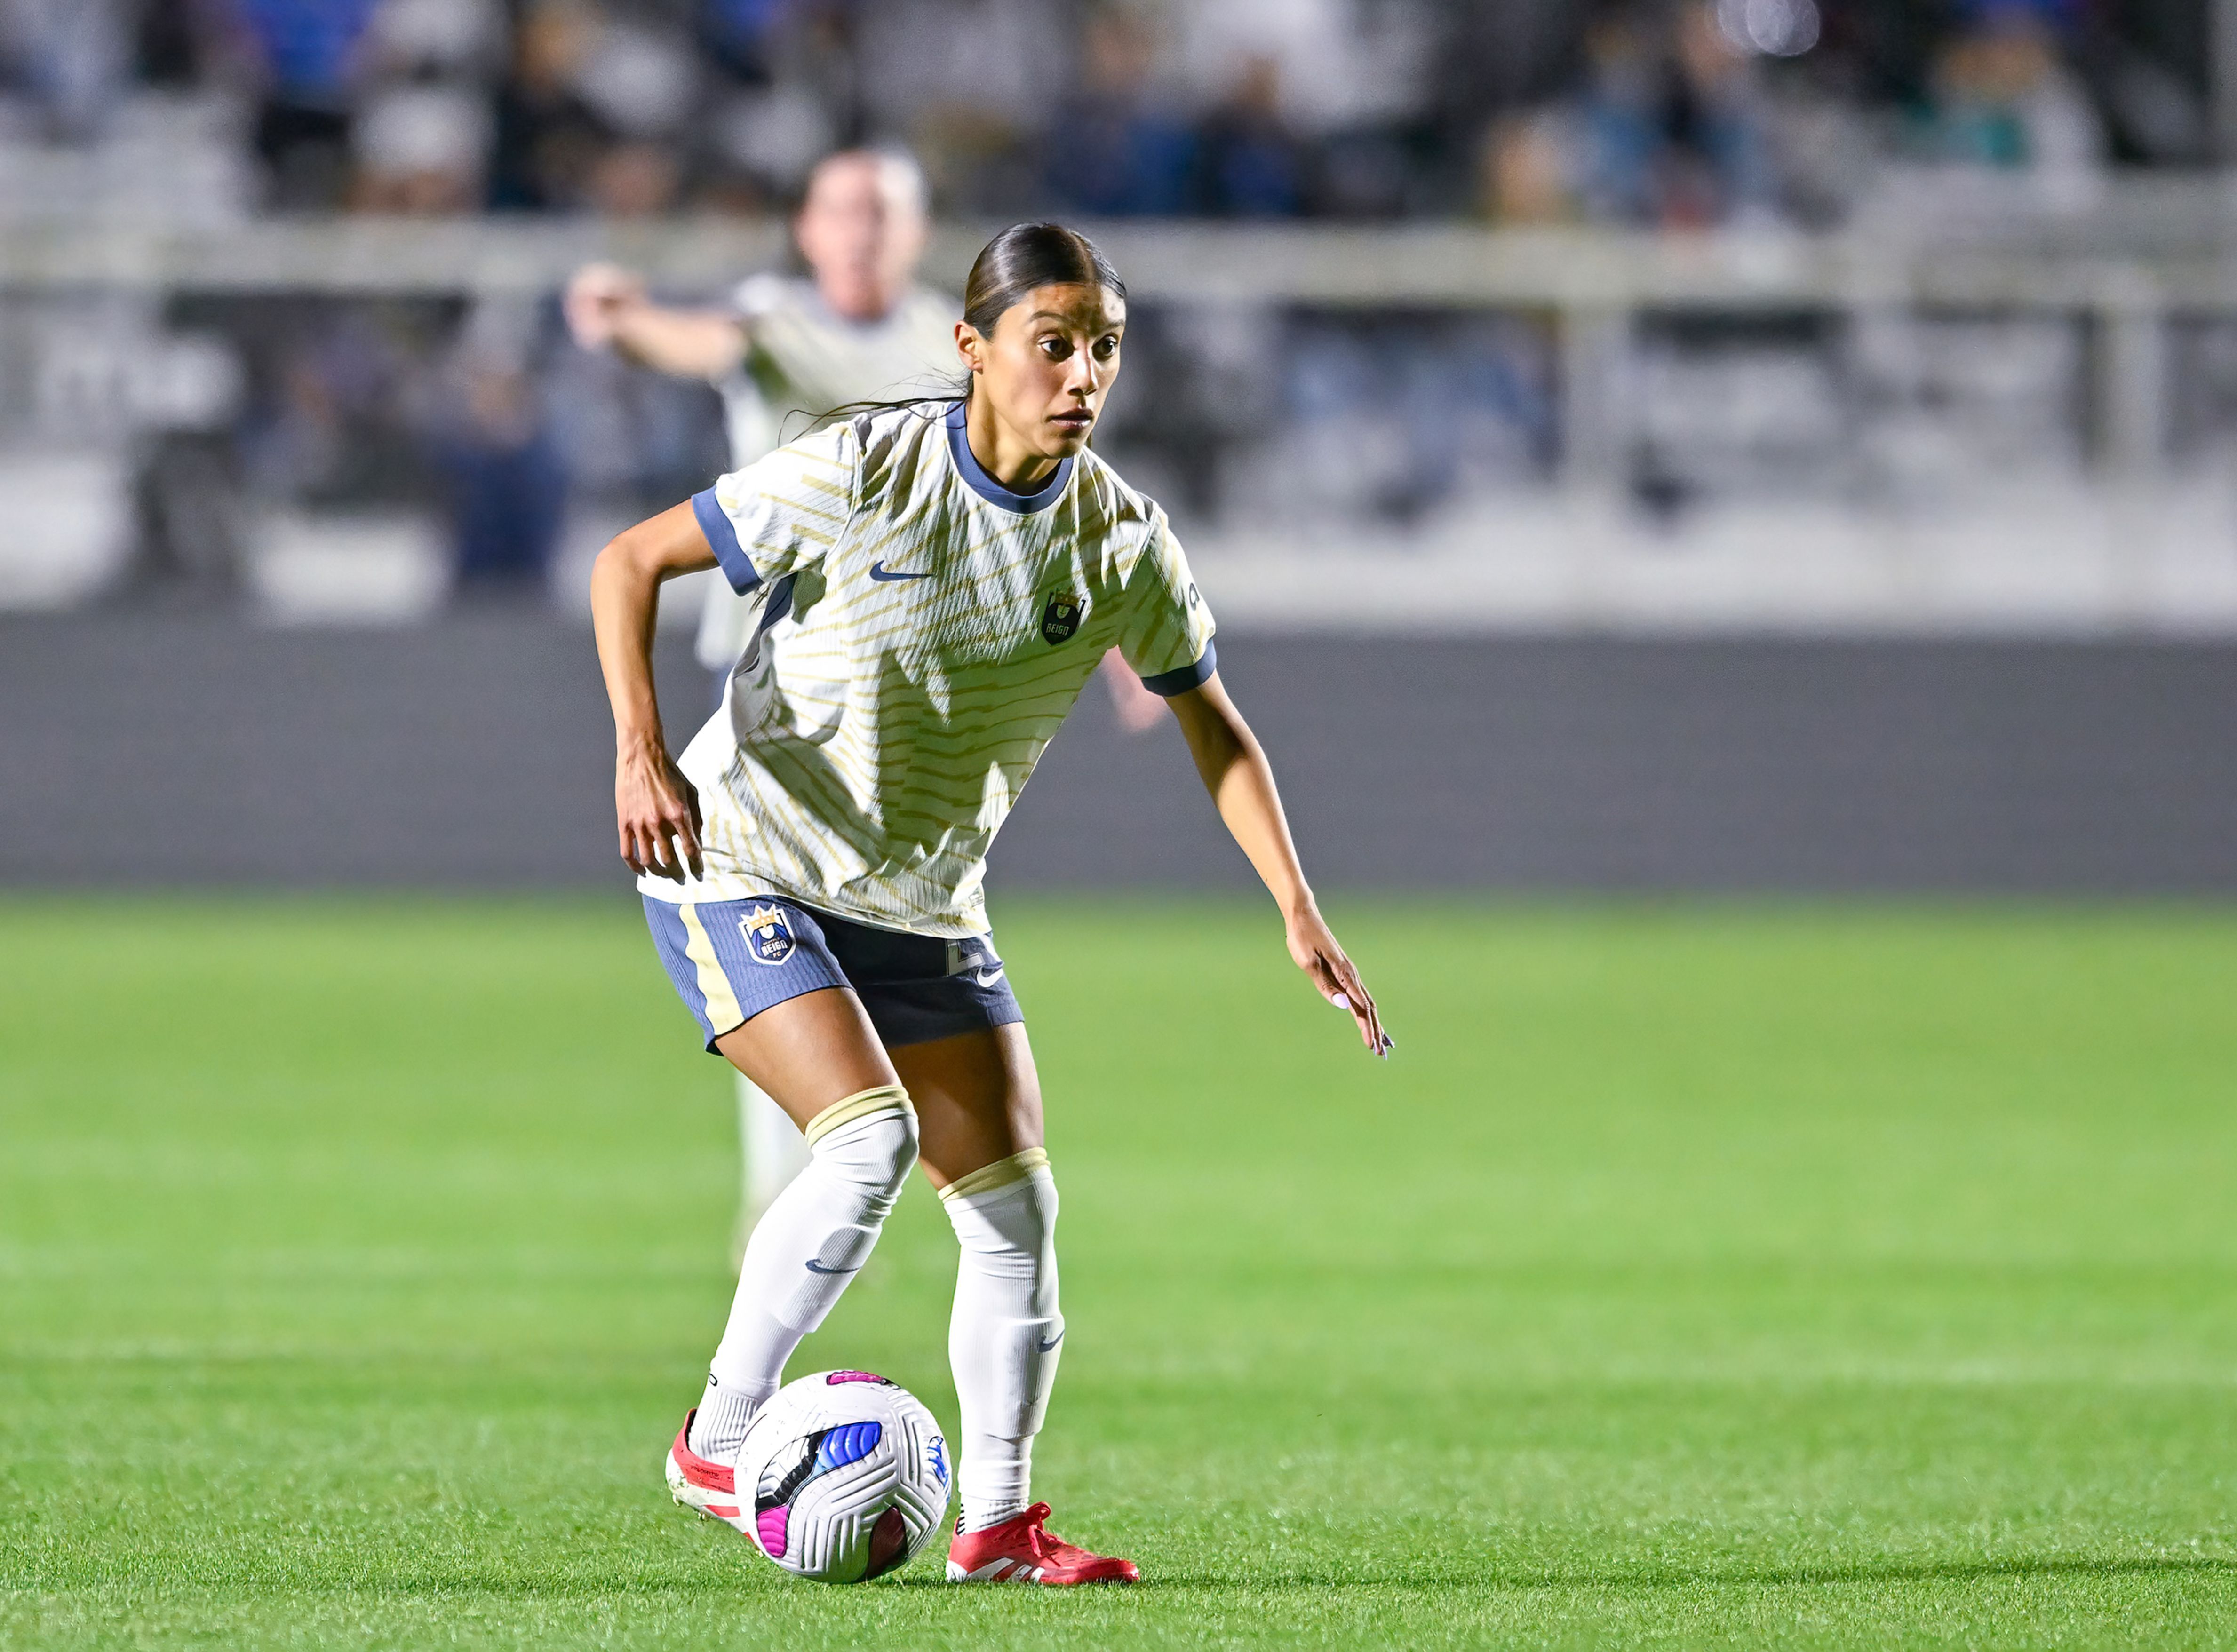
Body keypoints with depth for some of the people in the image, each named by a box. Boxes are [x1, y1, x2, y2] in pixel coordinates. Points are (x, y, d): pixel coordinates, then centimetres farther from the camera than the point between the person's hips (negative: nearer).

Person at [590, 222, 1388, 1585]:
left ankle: (997, 1522, 12)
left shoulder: (1121, 540, -7)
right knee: (870, 1139, -24)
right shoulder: (864, 474, -21)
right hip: (744, 868, -6)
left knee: (1016, 1203, 0)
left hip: (925, 903, 6)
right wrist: (642, 749, -27)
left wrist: (1300, 915, -2)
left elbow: (1213, 722, 7)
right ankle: (719, 1444, -10)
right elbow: (632, 562, -13)